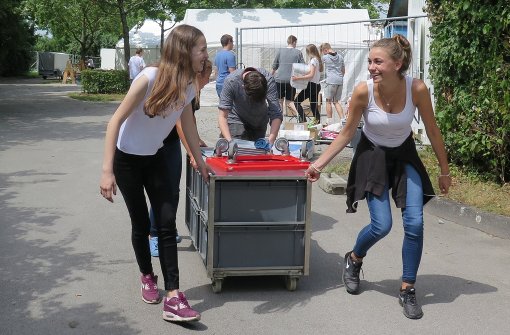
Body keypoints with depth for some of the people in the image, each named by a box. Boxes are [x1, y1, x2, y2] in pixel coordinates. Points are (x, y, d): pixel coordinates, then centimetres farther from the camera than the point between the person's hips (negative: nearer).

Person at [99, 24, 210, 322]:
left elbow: (189, 128, 9)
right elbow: (116, 120, -25)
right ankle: (148, 277, 32)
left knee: (167, 223, -6)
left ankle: (173, 298, -6)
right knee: (141, 224, 5)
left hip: (156, 158, 5)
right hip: (127, 159, -5)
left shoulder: (187, 88, -6)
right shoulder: (149, 78, -27)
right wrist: (107, 170, -29)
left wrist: (201, 163, 16)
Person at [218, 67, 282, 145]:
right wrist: (229, 141, -48)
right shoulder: (231, 81, -34)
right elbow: (222, 116, -34)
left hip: (260, 120, 2)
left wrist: (271, 140, -48)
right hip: (237, 118, -2)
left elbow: (276, 115, -34)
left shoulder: (269, 80, -31)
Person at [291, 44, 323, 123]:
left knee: (297, 101, -8)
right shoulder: (318, 59, 15)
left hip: (312, 85, -10)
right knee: (313, 106, 11)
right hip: (317, 85, 10)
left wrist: (298, 78, -24)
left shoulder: (313, 60, -12)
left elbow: (311, 75, -20)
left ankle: (303, 119, -16)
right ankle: (318, 122, 7)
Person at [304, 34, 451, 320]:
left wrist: (445, 171, -2)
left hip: (404, 156, 1)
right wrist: (319, 164, -11)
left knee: (415, 224, -9)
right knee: (381, 226, -9)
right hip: (373, 156, -1)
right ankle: (354, 260, 25)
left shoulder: (417, 89, -25)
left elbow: (433, 131, -10)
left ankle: (408, 290, 10)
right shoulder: (363, 91, -25)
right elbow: (347, 133, -10)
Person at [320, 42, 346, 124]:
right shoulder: (340, 57, 13)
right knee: (336, 102, 12)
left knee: (328, 101, 3)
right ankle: (343, 120, 0)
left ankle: (330, 122, 1)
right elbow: (343, 71, 20)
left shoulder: (325, 57, -3)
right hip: (340, 81, 6)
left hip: (331, 81, -6)